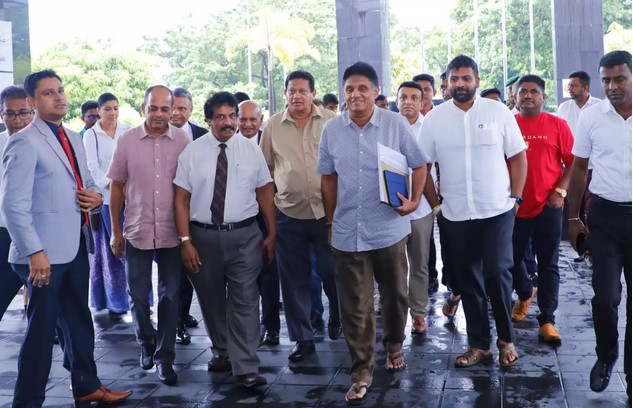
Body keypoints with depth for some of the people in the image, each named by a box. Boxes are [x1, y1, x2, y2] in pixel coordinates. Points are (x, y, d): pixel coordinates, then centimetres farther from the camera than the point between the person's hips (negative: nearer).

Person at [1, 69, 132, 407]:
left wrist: (95, 196, 1)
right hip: (46, 254, -8)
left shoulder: (73, 139, 13)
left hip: (76, 247, 8)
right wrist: (35, 253, -24)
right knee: (42, 328, 1)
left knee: (79, 321, 18)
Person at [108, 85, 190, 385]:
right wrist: (115, 231, 4)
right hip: (137, 232, 1)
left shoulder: (183, 140, -2)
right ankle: (146, 342, 35)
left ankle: (164, 357, 18)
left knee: (170, 296, 5)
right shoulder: (126, 140, -1)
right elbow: (116, 186, 4)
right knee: (137, 296, 9)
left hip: (172, 233, 0)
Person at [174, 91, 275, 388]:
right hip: (203, 235, 1)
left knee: (245, 301, -4)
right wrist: (185, 241, -7)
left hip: (244, 235, -1)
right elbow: (181, 199, -1)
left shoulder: (251, 150, 3)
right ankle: (222, 352, 35)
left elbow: (265, 193, 6)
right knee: (211, 299, 14)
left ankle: (246, 368, 0)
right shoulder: (192, 152, 0)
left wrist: (272, 233, 3)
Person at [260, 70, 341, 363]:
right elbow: (265, 166, 11)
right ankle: (302, 338, 20)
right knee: (294, 279, 7)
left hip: (327, 210, -1)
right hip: (289, 214, 2)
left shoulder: (331, 121, -1)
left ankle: (339, 321, 33)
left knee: (332, 272, 5)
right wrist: (271, 195, 7)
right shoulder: (273, 125, 3)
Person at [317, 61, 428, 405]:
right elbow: (329, 177, 9)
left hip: (389, 229, 0)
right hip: (347, 232, 1)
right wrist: (330, 221, 10)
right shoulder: (331, 130, 1)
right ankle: (362, 372, 14)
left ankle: (394, 346, 43)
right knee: (355, 307, 3)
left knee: (395, 295, 17)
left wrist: (414, 200, -12)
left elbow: (418, 165, 3)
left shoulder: (396, 124, -5)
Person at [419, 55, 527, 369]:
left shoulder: (498, 112, -2)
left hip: (498, 210, -2)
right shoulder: (434, 119, 1)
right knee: (468, 280, 9)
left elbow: (518, 157, 2)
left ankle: (506, 339, 15)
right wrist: (435, 203, 3)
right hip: (456, 214, 2)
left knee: (497, 273, -6)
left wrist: (515, 197, -3)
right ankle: (478, 344, 21)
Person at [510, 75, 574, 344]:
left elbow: (572, 162, 1)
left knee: (548, 265, 2)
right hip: (513, 206, 2)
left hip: (547, 206, -2)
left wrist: (560, 191, -9)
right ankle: (525, 294, 42)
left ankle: (547, 321, 10)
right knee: (512, 260, 12)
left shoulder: (557, 125, 0)